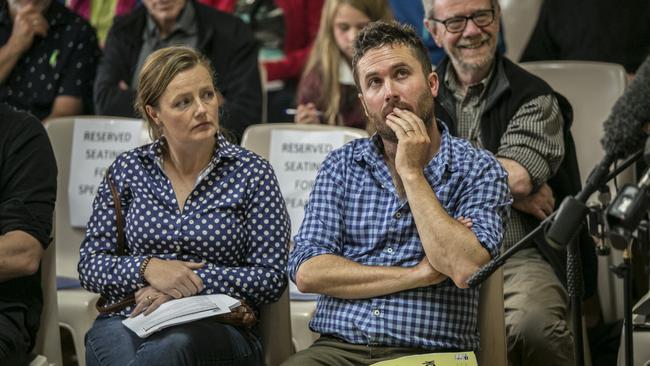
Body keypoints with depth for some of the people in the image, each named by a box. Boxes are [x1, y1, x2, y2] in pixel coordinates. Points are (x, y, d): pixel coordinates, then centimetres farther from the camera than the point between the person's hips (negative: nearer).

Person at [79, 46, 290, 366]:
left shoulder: (251, 173, 5)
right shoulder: (127, 170, 12)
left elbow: (271, 279, 0)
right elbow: (89, 265, 10)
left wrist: (191, 283, -11)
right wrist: (148, 268, -10)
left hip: (216, 323, -1)